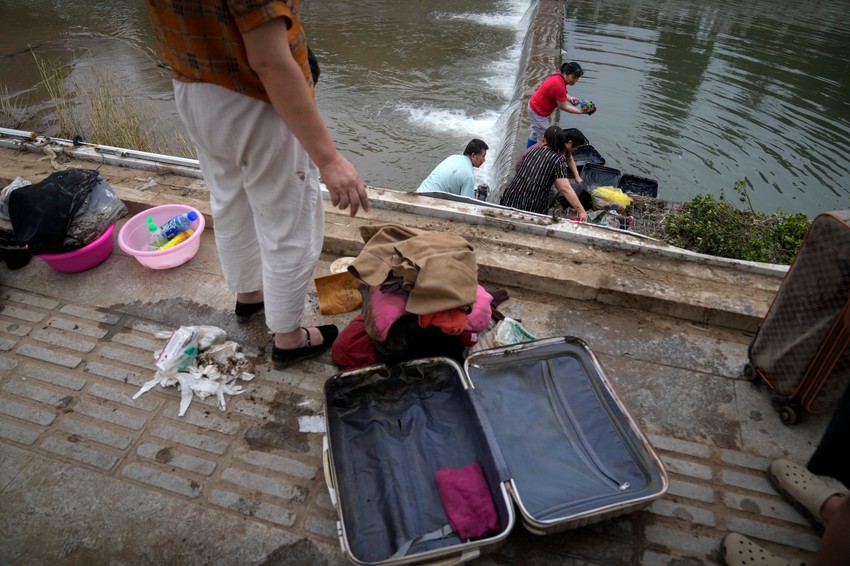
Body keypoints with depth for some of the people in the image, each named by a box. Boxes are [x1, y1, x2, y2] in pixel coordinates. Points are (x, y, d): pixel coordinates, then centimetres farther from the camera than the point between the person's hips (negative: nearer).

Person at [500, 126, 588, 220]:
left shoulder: (532, 152, 15)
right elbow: (565, 188, -13)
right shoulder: (557, 160, -2)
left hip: (510, 202, 4)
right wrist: (581, 211, -13)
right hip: (533, 208, -4)